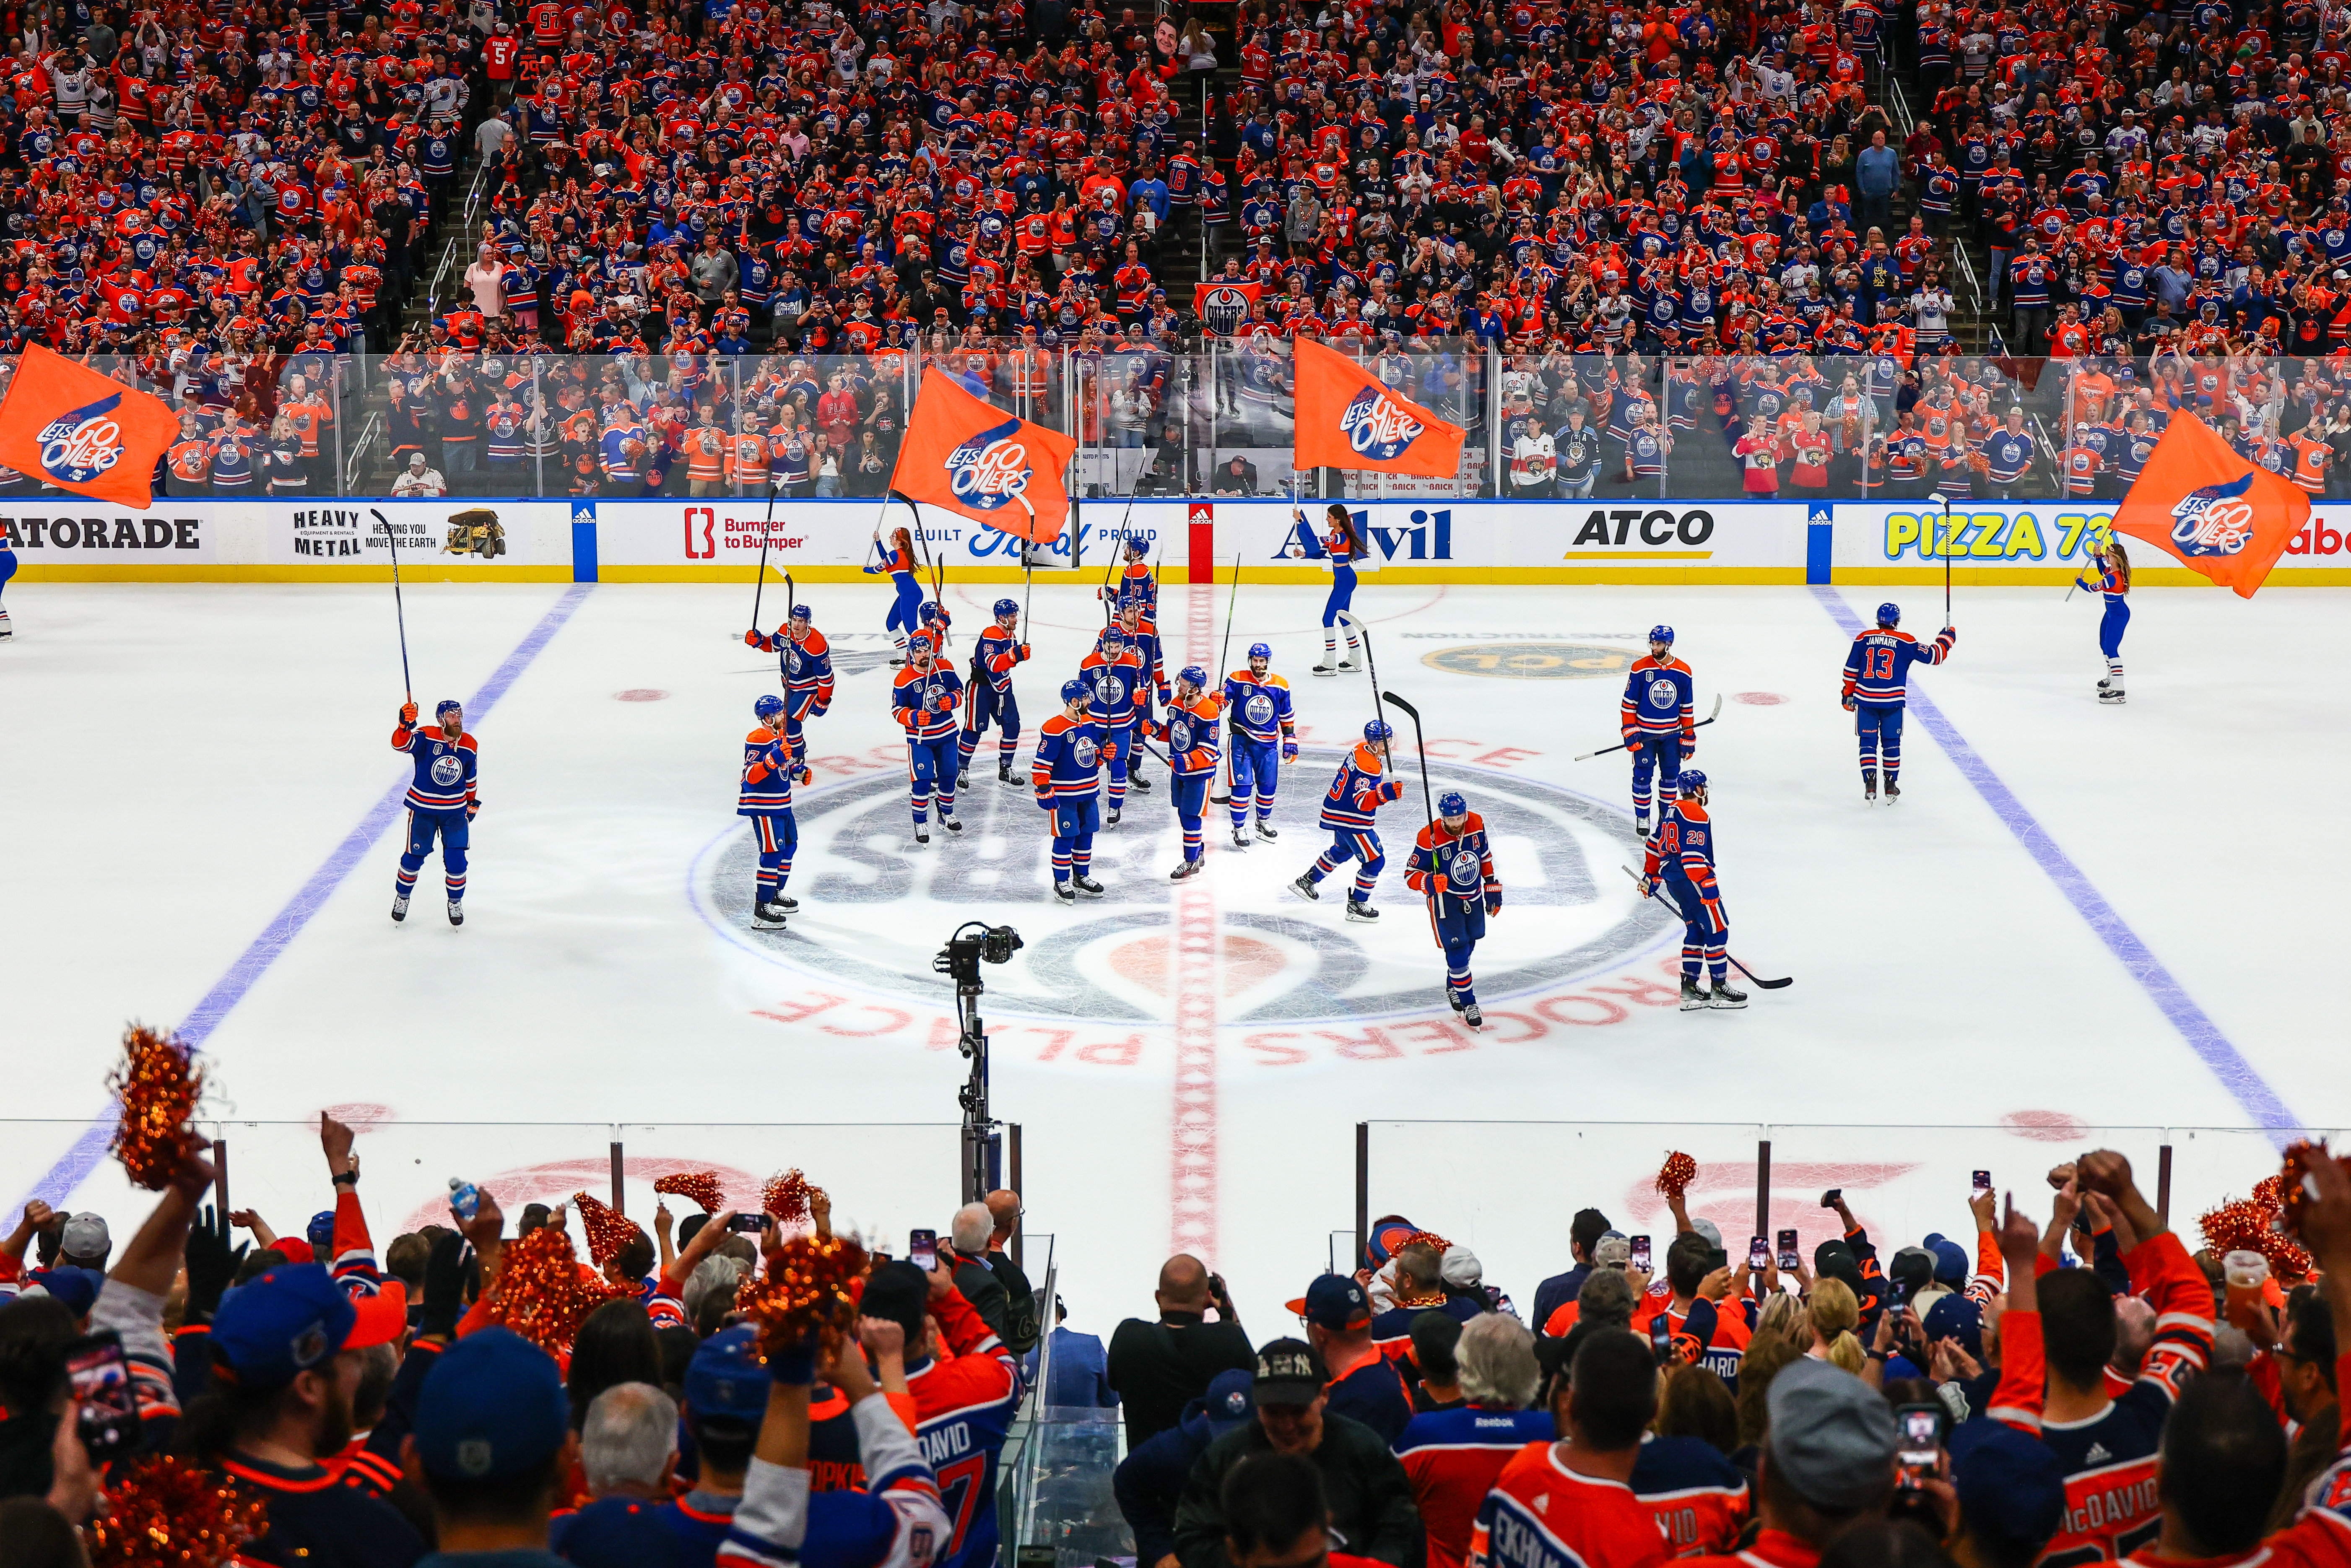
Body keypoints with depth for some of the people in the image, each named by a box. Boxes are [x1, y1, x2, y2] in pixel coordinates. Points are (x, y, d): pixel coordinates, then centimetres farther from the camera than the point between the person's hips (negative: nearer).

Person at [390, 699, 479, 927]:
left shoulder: (469, 746, -2)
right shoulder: (427, 738, -15)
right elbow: (400, 744, -33)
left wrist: (472, 804, 19)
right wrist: (405, 725, -51)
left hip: (455, 811, 2)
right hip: (423, 808, -2)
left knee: (456, 860, -3)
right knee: (414, 857, 6)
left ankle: (456, 901, 21)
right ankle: (402, 896, 32)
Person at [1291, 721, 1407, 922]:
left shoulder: (1361, 751, 2)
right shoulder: (1368, 766, -28)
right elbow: (1362, 801, -39)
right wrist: (1384, 793, -55)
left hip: (1339, 813, 10)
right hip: (1350, 820, -10)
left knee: (1343, 851, 33)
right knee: (1375, 860, -4)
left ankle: (1307, 881, 46)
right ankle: (1356, 905, 5)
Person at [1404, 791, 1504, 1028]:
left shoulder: (1476, 824, -10)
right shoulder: (1429, 838, -25)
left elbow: (1485, 855, 9)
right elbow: (1411, 875, -19)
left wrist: (1491, 885, 11)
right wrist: (1429, 883, -40)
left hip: (1474, 897, 5)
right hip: (1445, 899, -5)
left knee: (1469, 943, 17)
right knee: (1457, 950, -10)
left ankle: (1453, 985, 41)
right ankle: (1468, 1003, 1)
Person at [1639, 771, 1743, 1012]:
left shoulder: (1671, 812, 17)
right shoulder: (1696, 815, -14)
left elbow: (1655, 847, 25)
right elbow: (1693, 857, -22)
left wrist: (1650, 878, 34)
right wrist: (1708, 887, -23)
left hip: (1673, 881, 10)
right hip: (1691, 880, -10)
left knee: (1696, 931, 14)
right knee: (1717, 930, -5)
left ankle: (1689, 987, 11)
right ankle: (1720, 988, -4)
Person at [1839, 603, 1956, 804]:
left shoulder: (1863, 639, 2)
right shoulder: (1904, 641, -3)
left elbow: (1851, 669, 5)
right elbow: (1933, 656, 2)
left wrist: (1849, 694, 16)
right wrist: (1946, 638, 20)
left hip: (1865, 699, 1)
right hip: (1893, 701, -1)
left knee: (1868, 742, 7)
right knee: (1891, 743, 12)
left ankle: (1870, 784, -3)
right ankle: (1891, 786, 16)